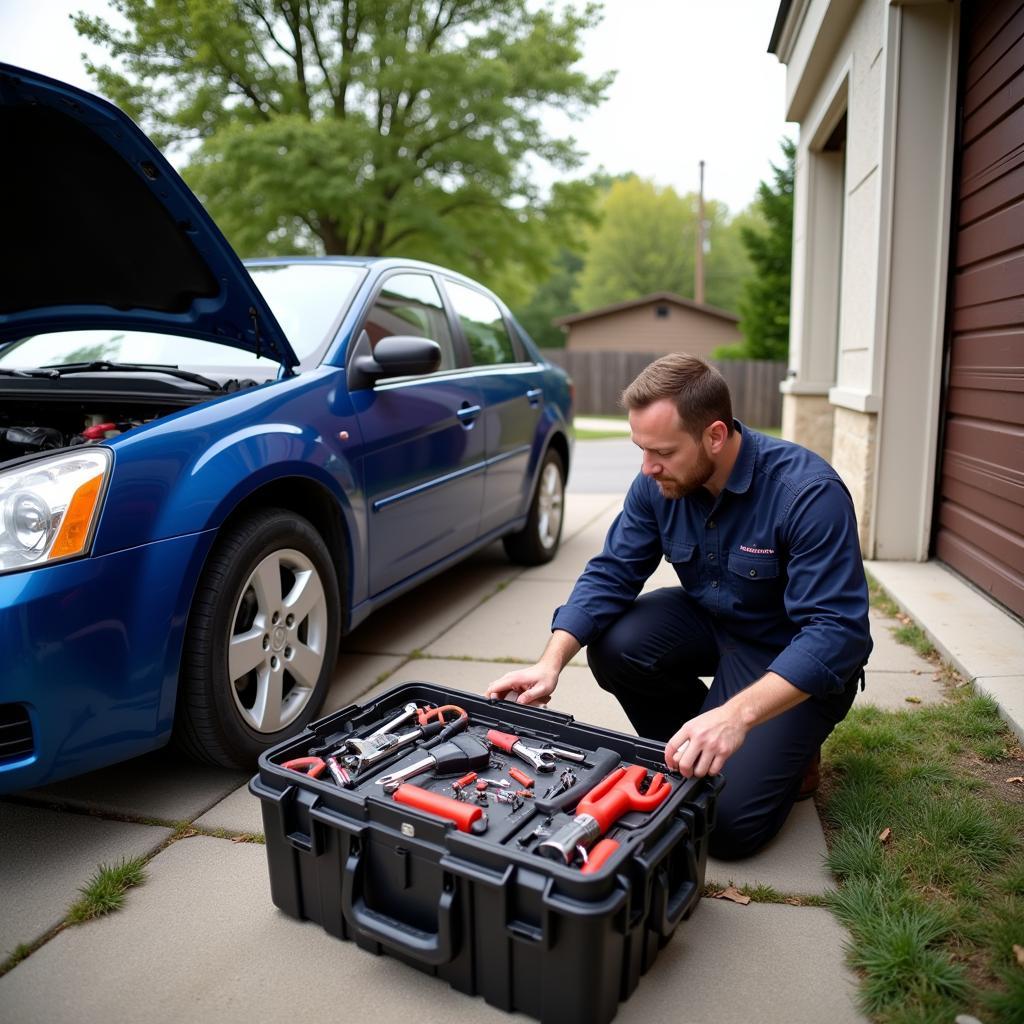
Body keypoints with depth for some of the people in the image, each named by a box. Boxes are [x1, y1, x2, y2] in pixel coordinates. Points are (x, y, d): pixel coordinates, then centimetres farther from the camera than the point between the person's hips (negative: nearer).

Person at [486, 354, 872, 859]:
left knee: (728, 823, -17)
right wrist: (551, 662, -26)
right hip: (712, 620, 6)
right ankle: (686, 756, 6)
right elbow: (609, 575, -10)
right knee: (614, 646, -22)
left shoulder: (809, 492, -31)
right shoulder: (658, 484, -13)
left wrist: (737, 715, -48)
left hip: (796, 659, -5)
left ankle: (789, 748, 16)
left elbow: (836, 631, -35)